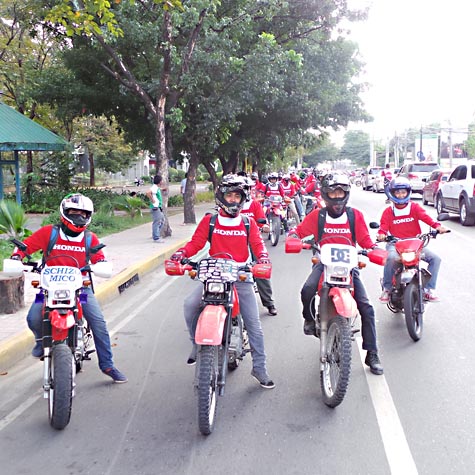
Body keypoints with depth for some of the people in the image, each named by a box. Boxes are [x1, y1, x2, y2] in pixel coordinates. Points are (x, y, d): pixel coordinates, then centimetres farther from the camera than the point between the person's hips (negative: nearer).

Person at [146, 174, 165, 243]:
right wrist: (152, 200, -24)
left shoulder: (156, 188, 13)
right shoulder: (154, 188, -18)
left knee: (162, 220, 20)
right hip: (155, 207, -11)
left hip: (158, 207, 11)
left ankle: (155, 235, 26)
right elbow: (148, 193, -34)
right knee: (156, 222, -6)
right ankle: (156, 238, 0)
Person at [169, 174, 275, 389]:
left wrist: (263, 255, -23)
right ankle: (197, 343, 1)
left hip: (241, 276, 1)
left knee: (253, 323, -2)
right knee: (190, 304, -23)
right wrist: (182, 252, -21)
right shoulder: (209, 221, 6)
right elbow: (196, 242, -1)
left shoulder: (248, 223, 9)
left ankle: (259, 367, 11)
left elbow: (257, 244, 0)